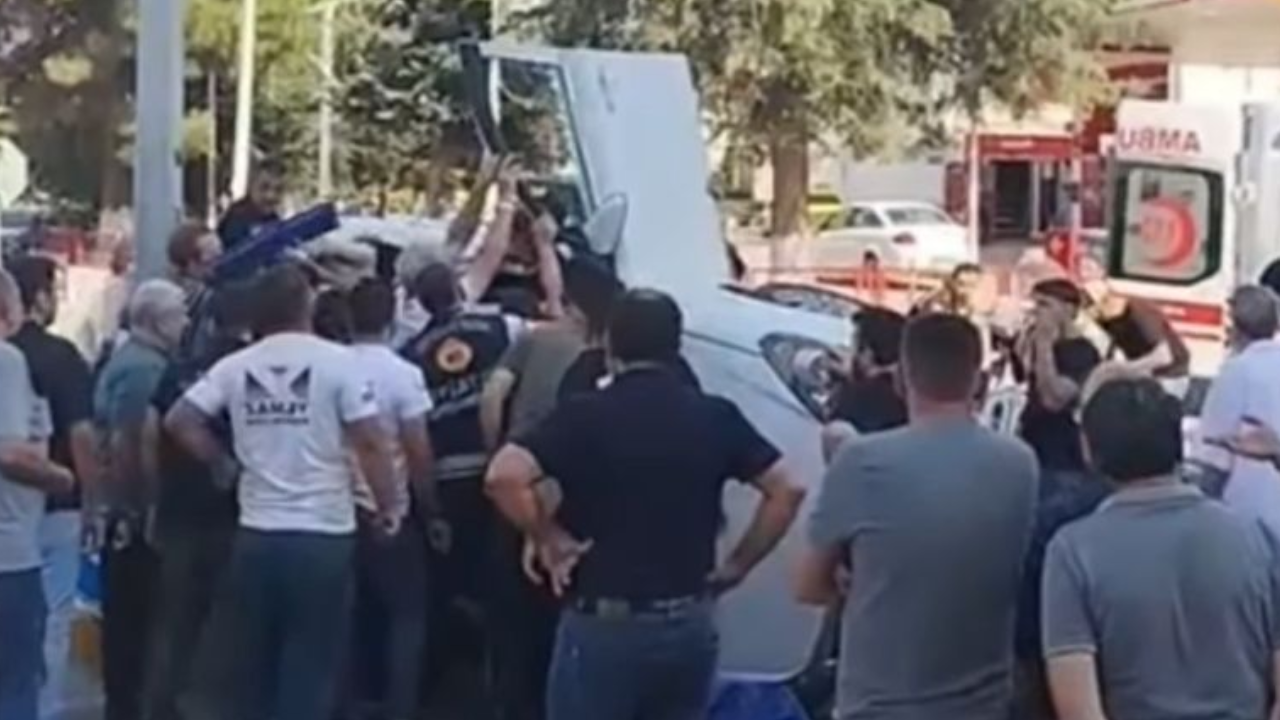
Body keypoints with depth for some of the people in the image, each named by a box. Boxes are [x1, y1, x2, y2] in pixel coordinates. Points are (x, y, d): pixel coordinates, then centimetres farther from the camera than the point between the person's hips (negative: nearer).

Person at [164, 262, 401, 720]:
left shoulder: (236, 366, 4)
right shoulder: (338, 362, -8)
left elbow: (179, 421, 1)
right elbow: (370, 443, -12)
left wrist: (224, 461, 12)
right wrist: (388, 506, 0)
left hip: (256, 535, 4)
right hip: (323, 536, -4)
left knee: (253, 664, 14)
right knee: (310, 667, 2)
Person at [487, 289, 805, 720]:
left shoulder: (585, 417, -8)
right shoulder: (716, 418, 2)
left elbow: (504, 476, -21)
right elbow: (786, 489, 0)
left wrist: (548, 540, -8)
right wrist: (738, 564, 6)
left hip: (603, 623, -4)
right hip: (690, 622, 4)